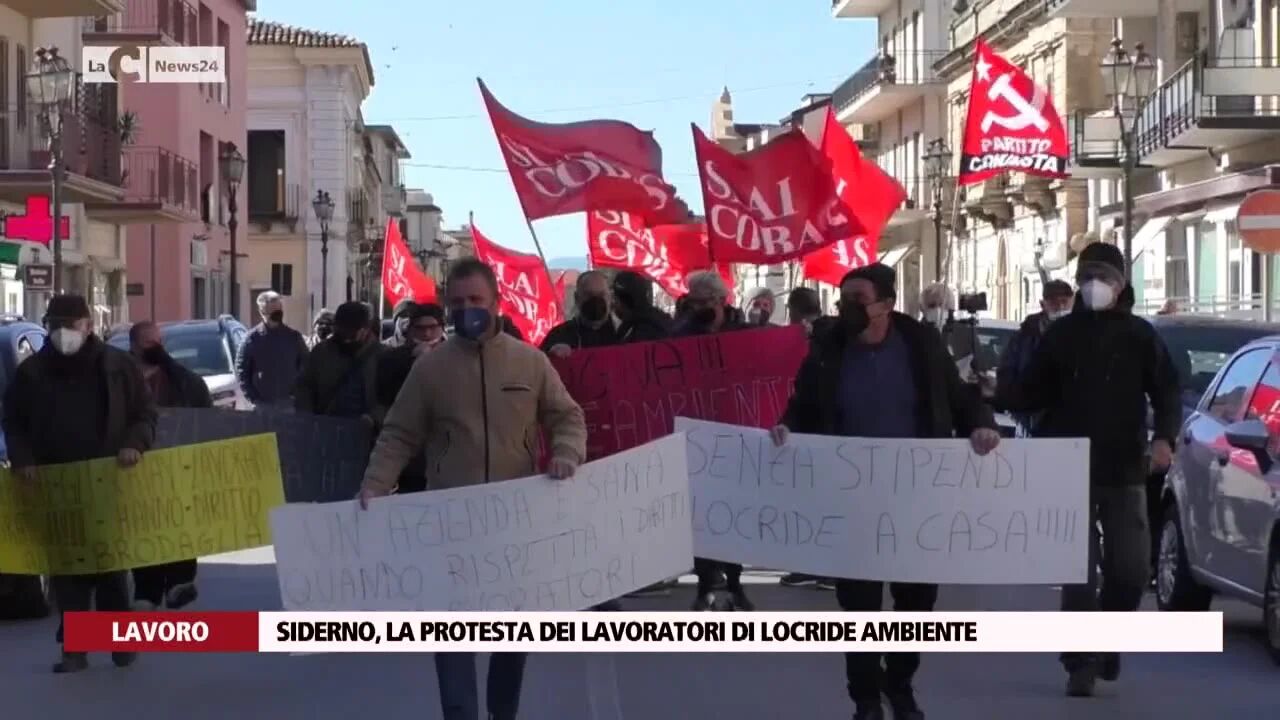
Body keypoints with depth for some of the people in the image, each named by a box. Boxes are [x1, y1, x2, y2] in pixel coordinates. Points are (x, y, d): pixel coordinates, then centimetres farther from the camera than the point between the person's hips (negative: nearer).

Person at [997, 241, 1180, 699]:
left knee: (1131, 568, 2)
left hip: (1125, 472, 1)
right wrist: (998, 392, -14)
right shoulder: (1061, 334, 6)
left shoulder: (1140, 335, 5)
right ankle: (1081, 664, 1)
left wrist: (1165, 437, -16)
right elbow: (1034, 394, 6)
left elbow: (1167, 392, 1)